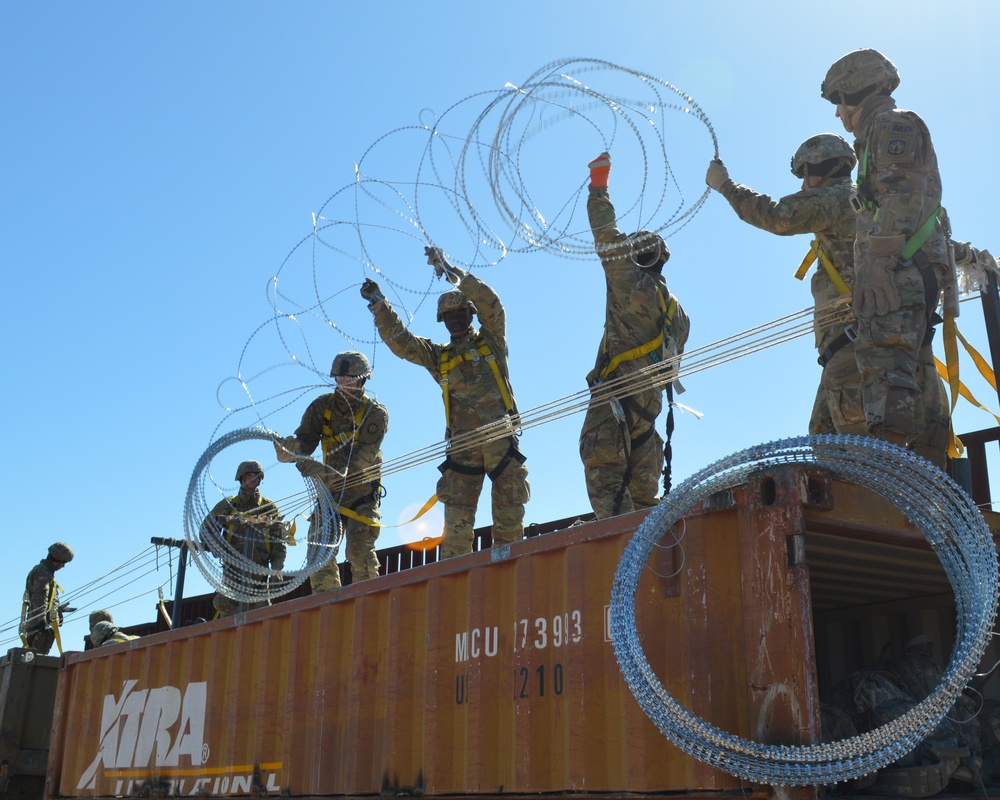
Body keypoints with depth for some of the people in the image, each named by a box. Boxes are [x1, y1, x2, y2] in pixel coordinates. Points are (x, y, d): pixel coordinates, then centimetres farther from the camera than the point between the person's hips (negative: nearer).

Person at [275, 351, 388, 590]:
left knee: (359, 550, -15)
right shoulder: (322, 406, 1)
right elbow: (305, 440, -6)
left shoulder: (375, 413, -11)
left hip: (362, 491, -4)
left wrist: (339, 475, -40)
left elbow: (366, 454, -24)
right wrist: (292, 449, -31)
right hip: (330, 491, 4)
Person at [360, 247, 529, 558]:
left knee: (510, 520, -2)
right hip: (463, 447, 2)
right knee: (457, 524, -4)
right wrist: (380, 305, -2)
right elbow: (400, 341, 8)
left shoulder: (491, 342, 11)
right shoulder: (438, 357, 17)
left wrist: (453, 272, -10)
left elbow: (490, 304, -4)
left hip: (502, 442, -1)